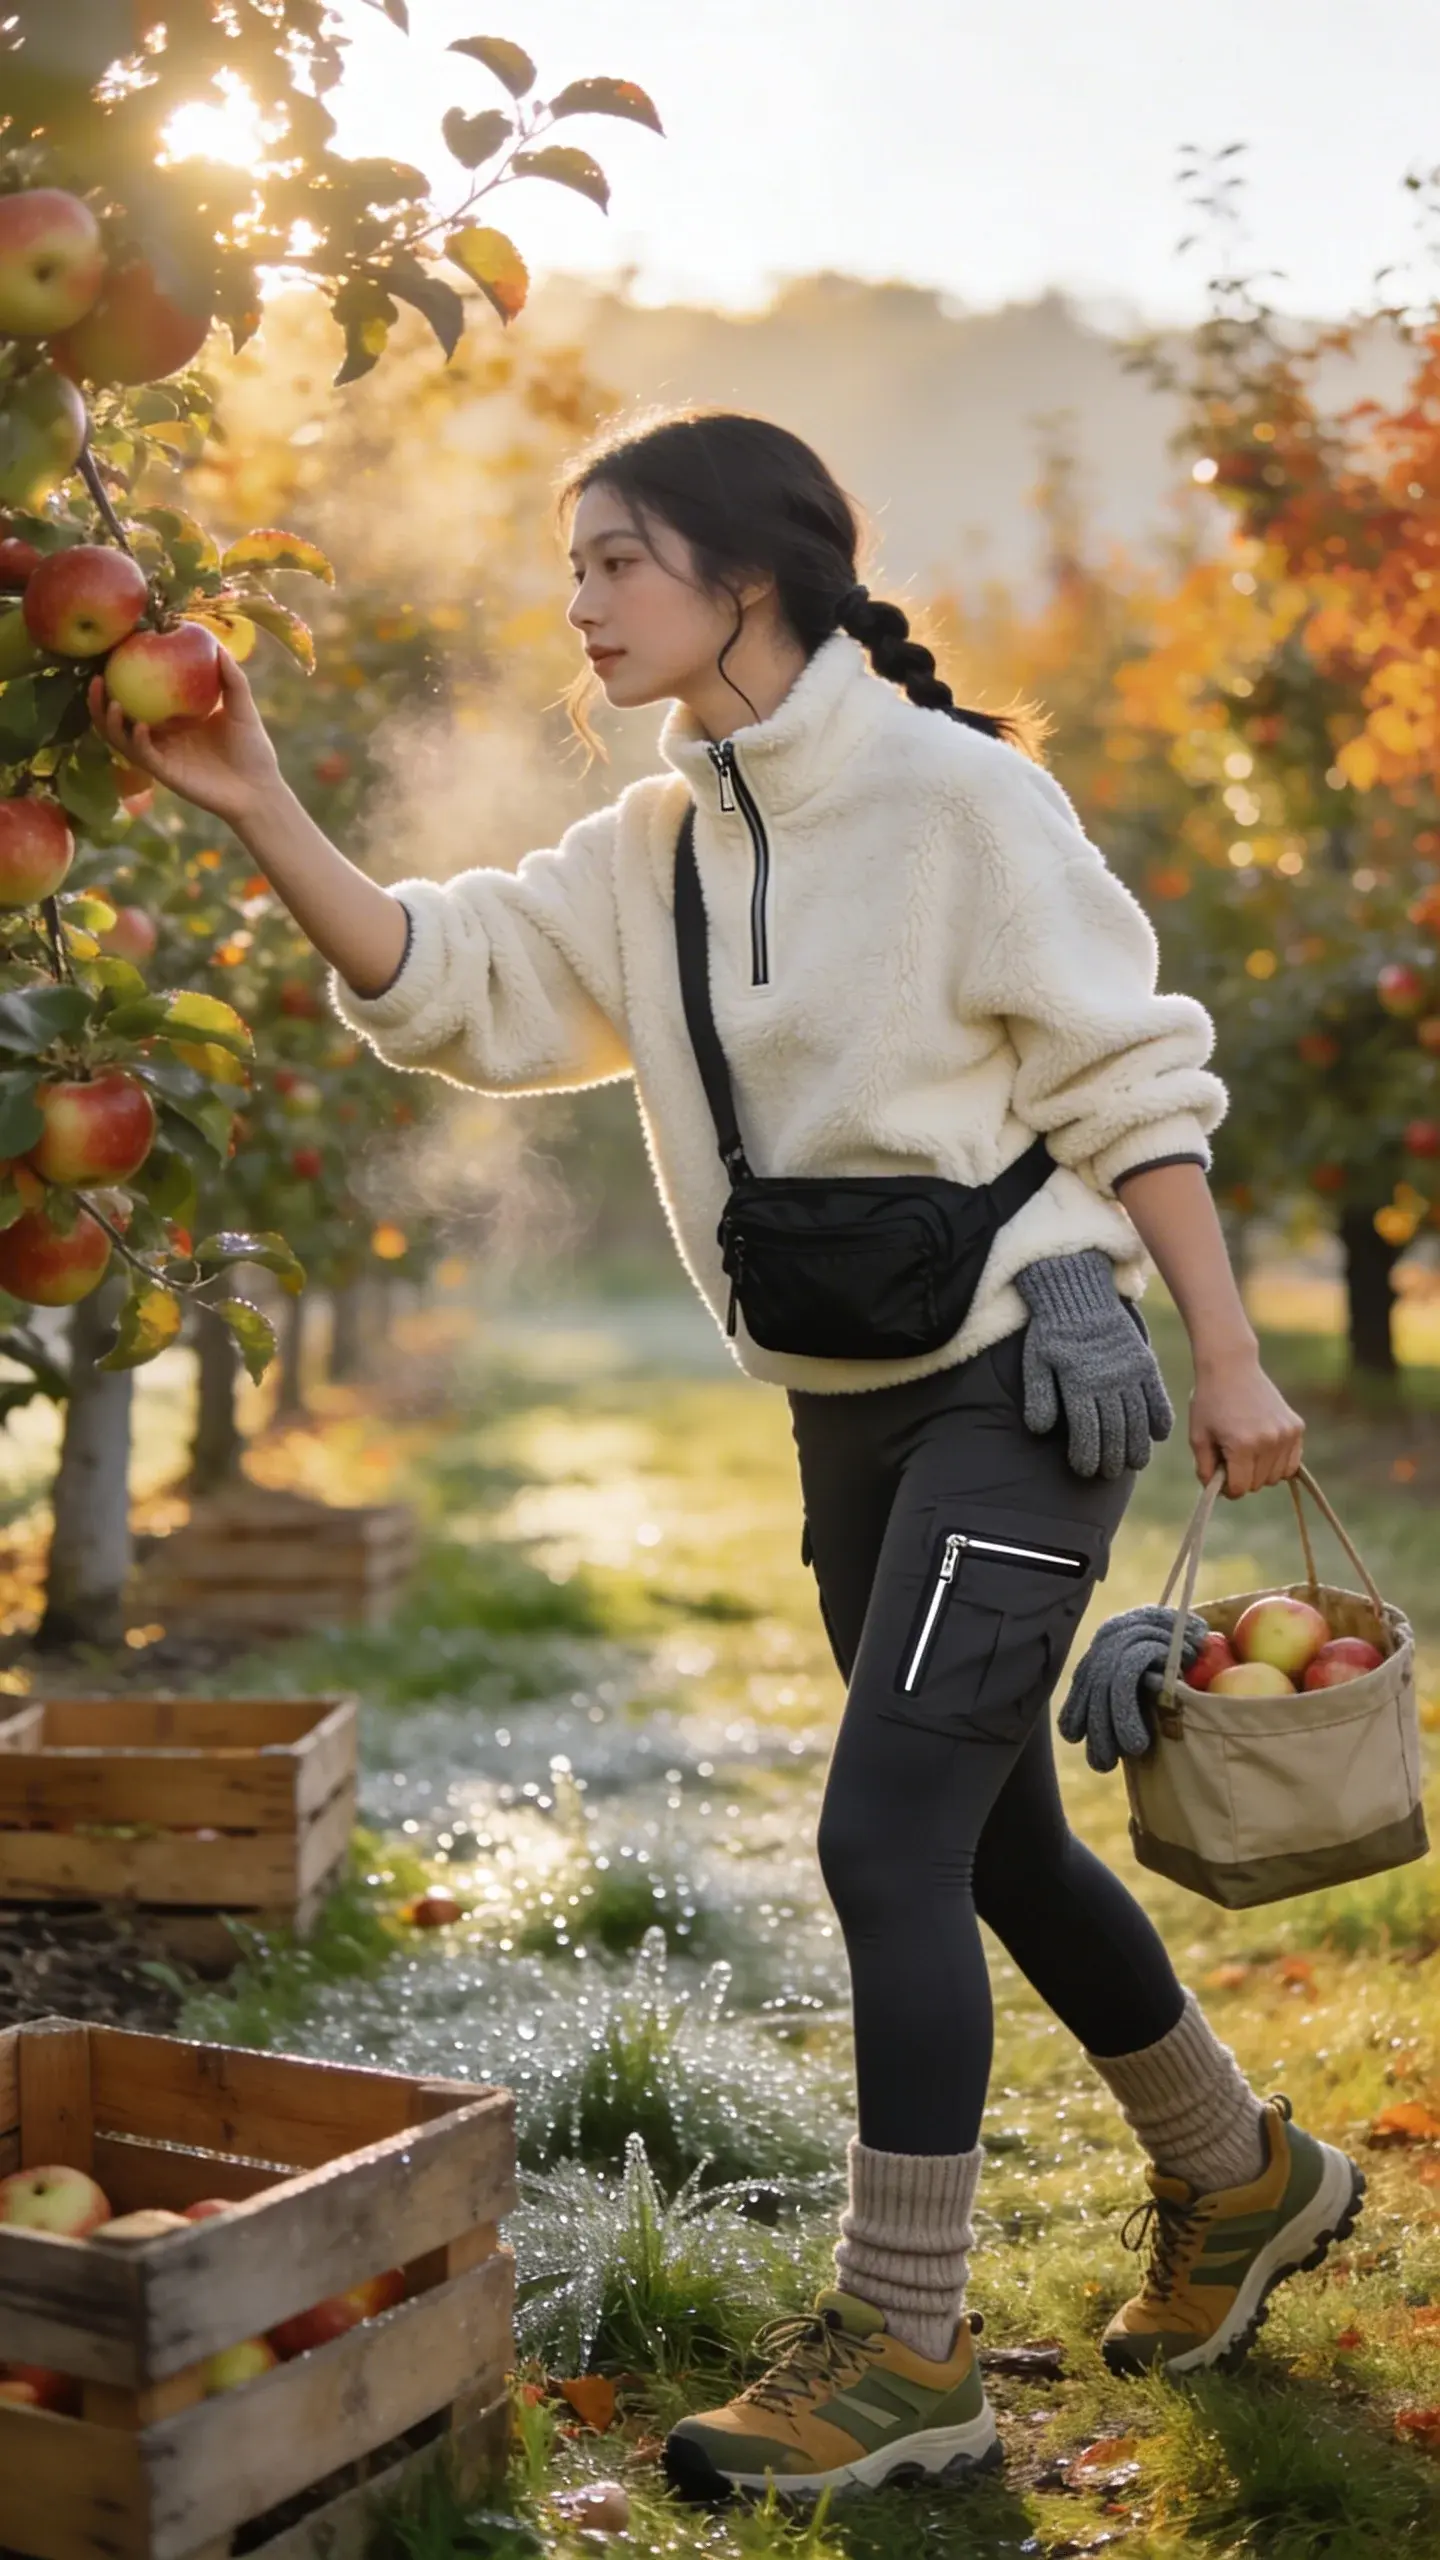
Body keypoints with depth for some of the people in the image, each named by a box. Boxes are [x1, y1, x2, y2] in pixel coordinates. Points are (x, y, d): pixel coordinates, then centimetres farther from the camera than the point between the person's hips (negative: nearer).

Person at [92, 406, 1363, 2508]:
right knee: (997, 1844, 16)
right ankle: (1242, 2180, 37)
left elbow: (1134, 1084, -11)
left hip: (1024, 1377, -7)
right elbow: (446, 980, -5)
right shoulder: (649, 853, 7)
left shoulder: (955, 794, -12)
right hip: (853, 1411, 8)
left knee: (888, 1832, -11)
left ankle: (904, 2349, 2)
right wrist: (260, 814, -18)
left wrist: (1228, 1360, -12)